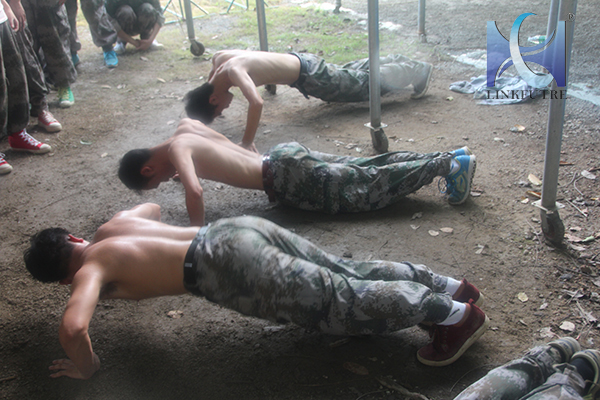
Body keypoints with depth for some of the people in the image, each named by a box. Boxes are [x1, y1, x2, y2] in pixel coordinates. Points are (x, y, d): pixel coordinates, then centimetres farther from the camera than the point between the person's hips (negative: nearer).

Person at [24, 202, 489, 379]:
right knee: (343, 272, 8)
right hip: (238, 228, 8)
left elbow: (73, 326, -17)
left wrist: (87, 367, 4)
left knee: (341, 302, -8)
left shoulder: (91, 268, 3)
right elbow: (153, 207, 47)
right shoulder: (112, 225, 25)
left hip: (228, 267, -8)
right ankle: (448, 285, 8)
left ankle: (457, 312, -6)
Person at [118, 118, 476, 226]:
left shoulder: (176, 149, -13)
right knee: (363, 167, 10)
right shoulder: (186, 127, 12)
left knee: (371, 186, -5)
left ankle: (447, 164, -1)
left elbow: (195, 192, -32)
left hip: (286, 176, -8)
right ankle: (446, 158, 12)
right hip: (283, 156, 8)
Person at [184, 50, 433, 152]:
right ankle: (396, 63, 50)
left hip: (309, 75, -8)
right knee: (349, 74, 30)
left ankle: (417, 70, 28)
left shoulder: (233, 70, -33)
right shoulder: (219, 58, -8)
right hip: (299, 61, 8)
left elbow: (256, 103, -50)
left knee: (366, 84, 10)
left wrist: (247, 143, -45)